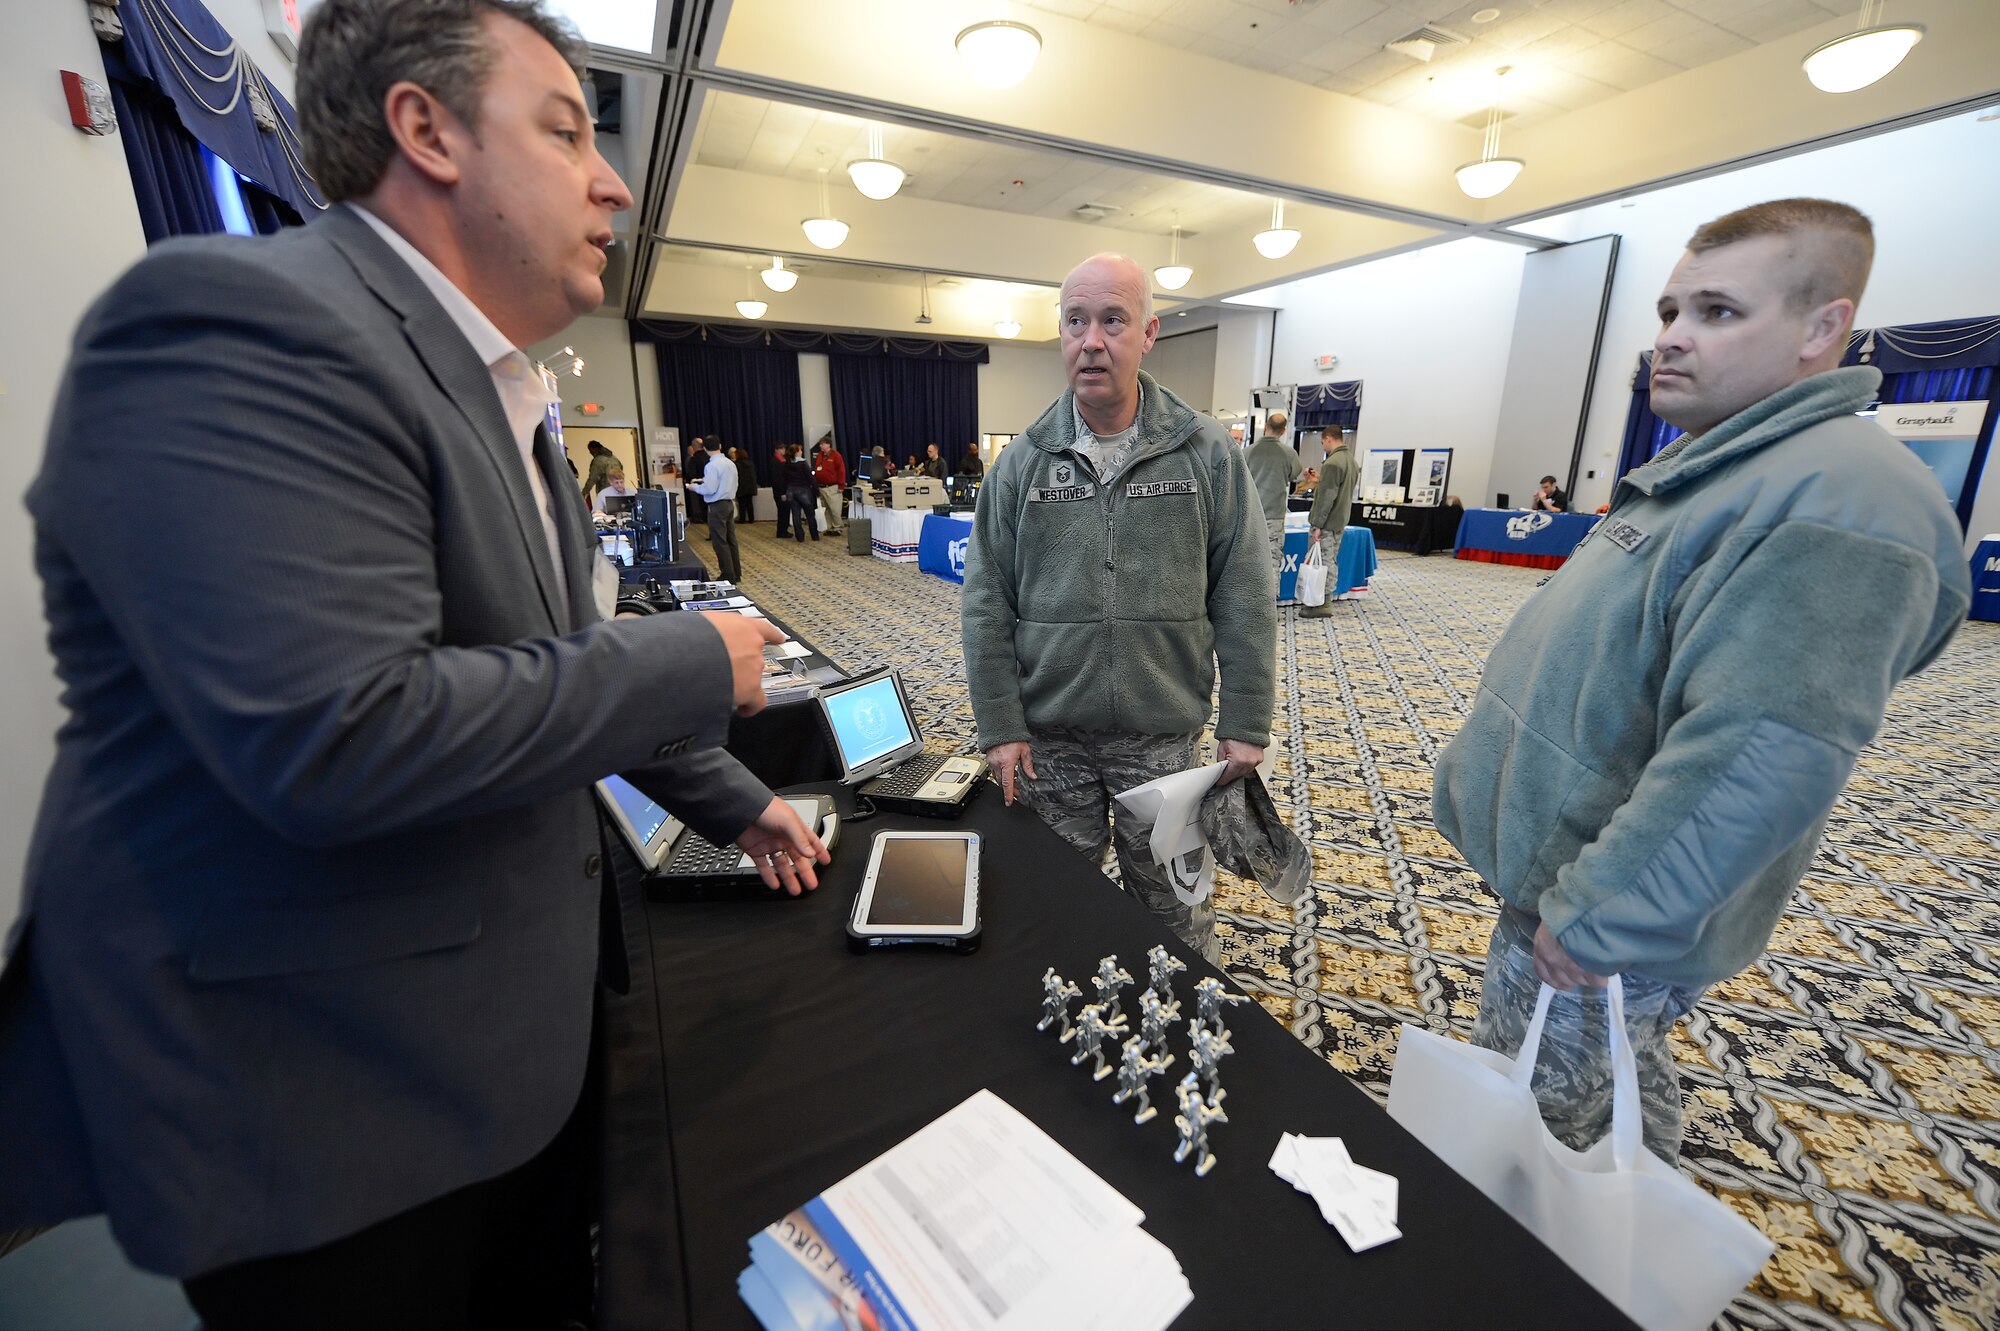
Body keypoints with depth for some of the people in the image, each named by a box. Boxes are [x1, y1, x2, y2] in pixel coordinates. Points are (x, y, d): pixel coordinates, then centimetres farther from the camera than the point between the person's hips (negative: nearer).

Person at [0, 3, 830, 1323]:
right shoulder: (238, 319, -19)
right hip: (325, 1087, -7)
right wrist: (696, 663, -20)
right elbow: (336, 738, -31)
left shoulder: (508, 404, 9)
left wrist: (733, 802, 15)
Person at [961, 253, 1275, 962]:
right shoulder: (1022, 462, -1)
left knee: (1170, 903, 15)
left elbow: (1245, 599, -2)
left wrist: (1245, 723, -4)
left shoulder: (1207, 453, -3)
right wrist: (1000, 726, -5)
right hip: (1048, 734, 2)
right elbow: (986, 603, -1)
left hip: (1163, 733, -1)